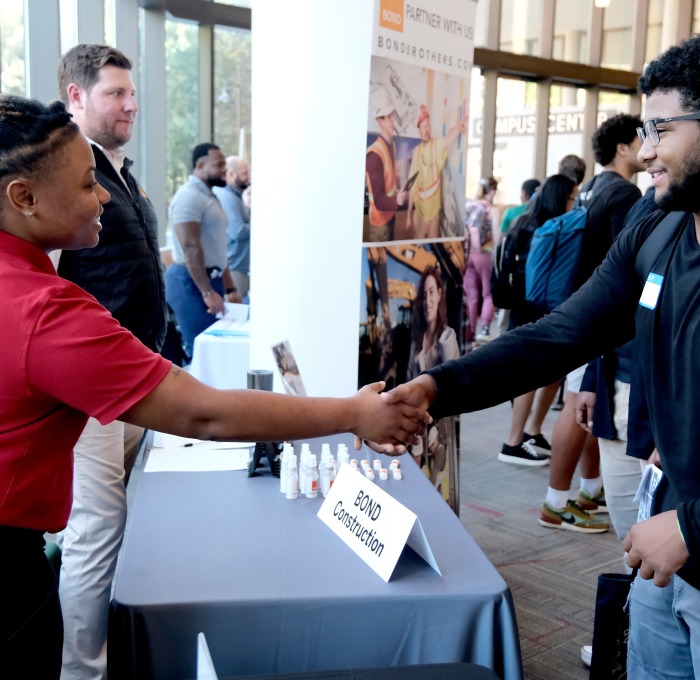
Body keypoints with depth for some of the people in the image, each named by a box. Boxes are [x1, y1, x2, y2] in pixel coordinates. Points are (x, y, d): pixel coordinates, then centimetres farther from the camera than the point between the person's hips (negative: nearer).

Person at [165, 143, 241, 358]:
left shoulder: (210, 197, 19)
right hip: (191, 282, -10)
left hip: (210, 279, 10)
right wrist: (207, 292, -24)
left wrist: (229, 288, 18)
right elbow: (190, 248, -21)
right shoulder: (189, 196, -13)